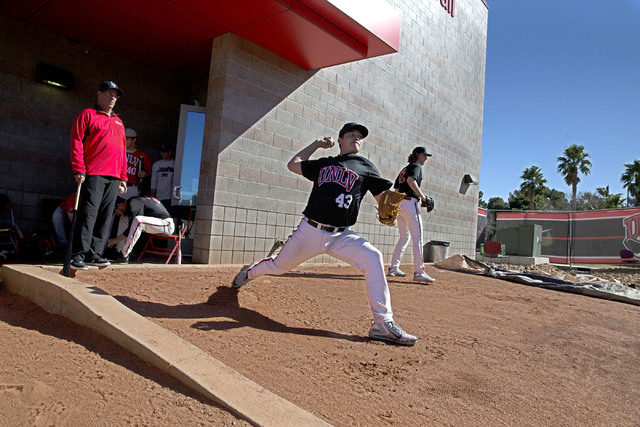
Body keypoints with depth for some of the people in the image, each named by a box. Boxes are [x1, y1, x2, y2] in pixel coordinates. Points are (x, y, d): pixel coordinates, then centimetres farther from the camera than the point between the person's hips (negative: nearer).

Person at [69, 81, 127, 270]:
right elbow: (76, 142, -3)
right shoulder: (87, 115, 6)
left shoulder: (118, 122, 25)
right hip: (93, 174, -6)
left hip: (114, 177, 6)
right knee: (88, 214, -10)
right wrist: (78, 169, -11)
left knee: (105, 217, 3)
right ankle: (78, 255, -7)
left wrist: (123, 177, 16)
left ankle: (94, 253, 8)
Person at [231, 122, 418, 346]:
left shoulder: (365, 166, 8)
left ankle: (382, 324, -21)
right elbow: (293, 164, 23)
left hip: (341, 237, -1)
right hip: (309, 232, 1)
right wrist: (317, 144, 22)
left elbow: (383, 197, 1)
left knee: (372, 258, -25)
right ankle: (250, 272, 50)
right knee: (278, 266, 14)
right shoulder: (324, 163, 13)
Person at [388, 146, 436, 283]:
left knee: (405, 237, 16)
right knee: (417, 237, -10)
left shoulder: (404, 169, 26)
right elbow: (411, 180, -20)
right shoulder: (416, 166, 1)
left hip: (399, 202, 9)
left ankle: (394, 268, 15)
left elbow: (396, 189, 22)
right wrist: (423, 197, -17)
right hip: (409, 202, -9)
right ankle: (419, 272, -16)